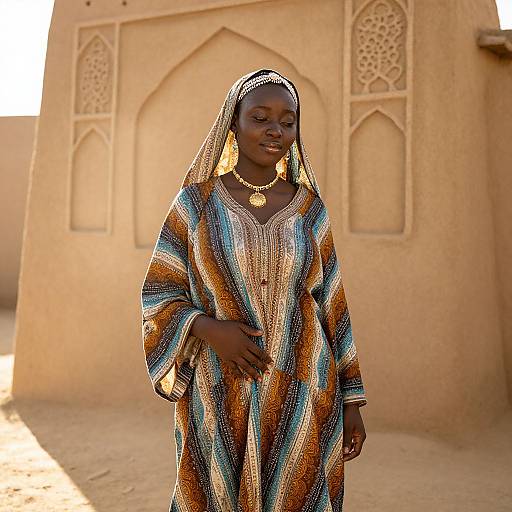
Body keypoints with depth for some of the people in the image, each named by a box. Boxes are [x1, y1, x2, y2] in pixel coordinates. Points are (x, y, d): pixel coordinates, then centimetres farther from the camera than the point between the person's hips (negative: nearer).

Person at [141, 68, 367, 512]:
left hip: (300, 397, 1)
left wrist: (352, 401, 3)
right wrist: (208, 328, -18)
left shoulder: (309, 208, 3)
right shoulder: (196, 202, -1)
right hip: (221, 400, -1)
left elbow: (331, 305, 5)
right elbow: (158, 295, 1)